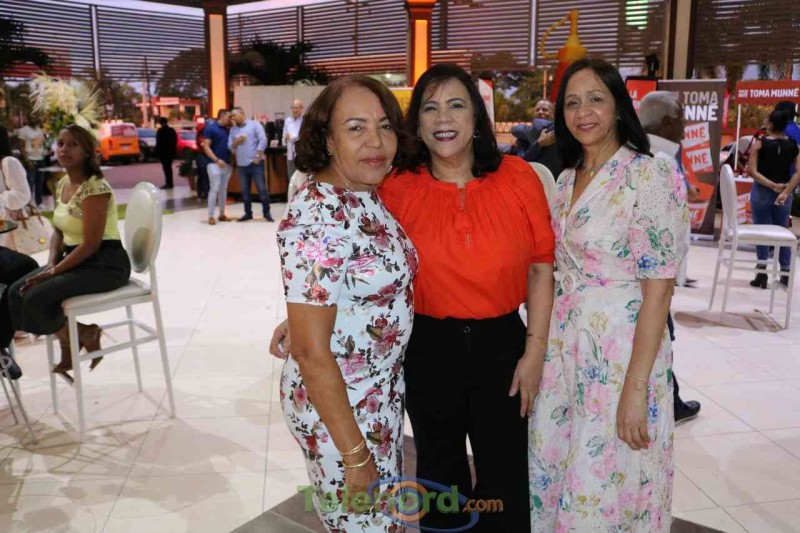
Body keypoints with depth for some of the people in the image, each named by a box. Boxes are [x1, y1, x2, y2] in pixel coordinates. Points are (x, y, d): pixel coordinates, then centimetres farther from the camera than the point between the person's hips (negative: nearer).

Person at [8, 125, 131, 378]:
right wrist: (51, 263, -2)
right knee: (17, 293, -1)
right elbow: (59, 230, 15)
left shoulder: (95, 188, -20)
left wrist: (54, 271, -17)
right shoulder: (63, 183, 9)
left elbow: (91, 244, -22)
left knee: (37, 298, -20)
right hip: (75, 259, 9)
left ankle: (81, 335, 6)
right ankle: (70, 339, 13)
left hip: (104, 264, -9)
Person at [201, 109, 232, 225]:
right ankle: (210, 216, -5)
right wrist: (216, 160, -19)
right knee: (214, 189, -8)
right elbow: (206, 147, -11)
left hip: (227, 164, 7)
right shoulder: (210, 128, -5)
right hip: (214, 163, -6)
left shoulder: (227, 130, 14)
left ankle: (222, 214, 16)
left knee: (223, 189, 10)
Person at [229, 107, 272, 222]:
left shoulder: (254, 124, 1)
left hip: (255, 163, -5)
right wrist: (236, 142, -10)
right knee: (245, 190, 8)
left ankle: (266, 213, 4)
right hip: (241, 164, 5)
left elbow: (263, 140, -7)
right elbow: (230, 147, 11)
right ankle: (248, 213, 17)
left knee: (261, 188, -4)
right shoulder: (233, 130, 15)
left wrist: (258, 156, -14)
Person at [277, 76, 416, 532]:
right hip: (337, 403, -8)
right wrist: (353, 453, -20)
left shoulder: (371, 197, 0)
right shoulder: (316, 222, -27)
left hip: (386, 390, 8)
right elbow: (311, 350, -25)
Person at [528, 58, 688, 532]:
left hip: (620, 349, -7)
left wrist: (636, 386, -19)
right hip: (562, 344, 7)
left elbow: (658, 289, -17)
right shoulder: (568, 178, 8)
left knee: (603, 489, 6)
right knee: (552, 473, 18)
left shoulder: (648, 177, -14)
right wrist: (541, 347, 12)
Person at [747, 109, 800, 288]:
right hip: (784, 192, 3)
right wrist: (786, 191, -11)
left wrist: (771, 185, -13)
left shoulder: (760, 143, -6)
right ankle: (785, 275, 15)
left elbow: (752, 171, -13)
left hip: (762, 191, -3)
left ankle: (762, 273, -1)